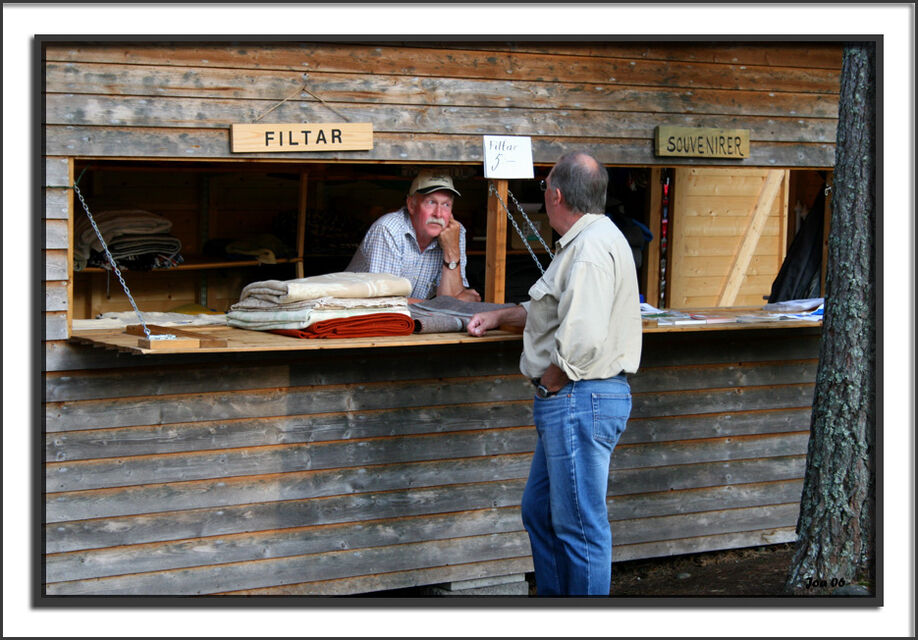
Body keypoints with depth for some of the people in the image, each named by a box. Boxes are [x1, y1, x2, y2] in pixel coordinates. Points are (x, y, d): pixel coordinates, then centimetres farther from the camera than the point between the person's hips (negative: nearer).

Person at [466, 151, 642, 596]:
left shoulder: (591, 249, -19)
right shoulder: (583, 242, 17)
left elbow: (581, 339, -29)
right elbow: (550, 311, 34)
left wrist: (549, 384, -15)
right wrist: (499, 317, 31)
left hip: (580, 400, -11)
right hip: (568, 404, 11)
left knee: (580, 526, -4)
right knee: (539, 511, 19)